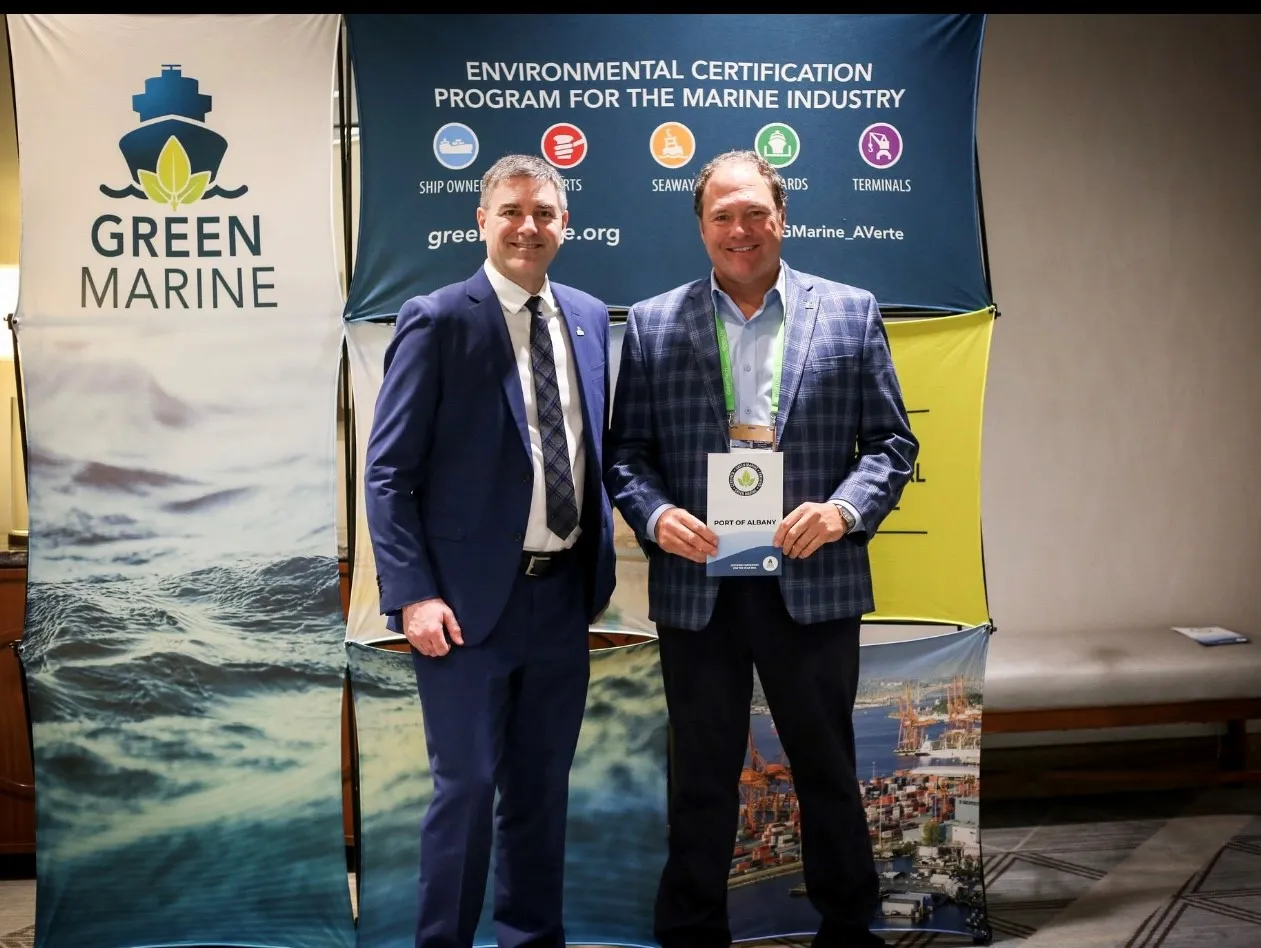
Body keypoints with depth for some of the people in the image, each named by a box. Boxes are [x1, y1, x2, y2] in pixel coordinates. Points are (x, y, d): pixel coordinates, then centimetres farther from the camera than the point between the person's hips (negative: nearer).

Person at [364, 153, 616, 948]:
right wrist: (414, 594, -17)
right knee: (467, 786, 4)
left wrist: (603, 562, 9)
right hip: (471, 597, -5)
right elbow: (389, 473, -10)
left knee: (543, 786, 16)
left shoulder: (590, 318, 8)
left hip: (566, 591, 5)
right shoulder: (437, 321, -8)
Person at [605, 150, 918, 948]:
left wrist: (845, 508, -14)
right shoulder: (652, 324, 5)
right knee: (702, 779, 13)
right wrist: (655, 515, -14)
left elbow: (893, 441, 3)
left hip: (815, 582, 0)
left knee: (828, 770, 15)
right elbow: (625, 453, 5)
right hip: (697, 587, 0)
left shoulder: (851, 312, 4)